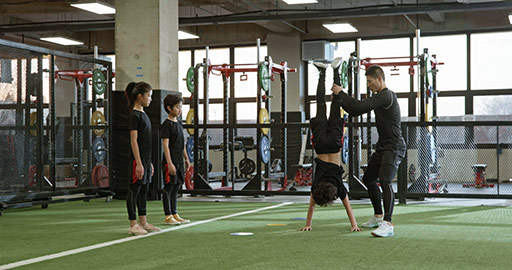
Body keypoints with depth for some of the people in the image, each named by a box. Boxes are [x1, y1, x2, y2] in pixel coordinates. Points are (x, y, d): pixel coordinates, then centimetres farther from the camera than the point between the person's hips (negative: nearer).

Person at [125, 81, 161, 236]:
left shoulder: (143, 114, 15)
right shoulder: (134, 115, -12)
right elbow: (134, 140, -17)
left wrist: (149, 162, 19)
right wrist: (139, 163, -21)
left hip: (145, 159, 9)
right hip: (138, 159, -9)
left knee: (144, 191, 12)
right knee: (134, 191, -3)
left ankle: (143, 223, 19)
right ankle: (133, 225, 2)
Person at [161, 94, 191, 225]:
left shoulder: (178, 123, 15)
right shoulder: (166, 124, -11)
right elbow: (165, 145, -16)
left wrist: (186, 159, 20)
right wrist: (169, 163, -21)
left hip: (179, 161, 8)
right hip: (170, 162, -8)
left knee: (176, 188, 12)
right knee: (168, 188, -2)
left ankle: (175, 214, 18)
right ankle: (168, 216, 2)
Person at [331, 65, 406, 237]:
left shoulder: (386, 96, -17)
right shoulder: (379, 97, 17)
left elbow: (360, 107, -26)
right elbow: (356, 112, 19)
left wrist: (341, 93, -15)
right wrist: (339, 98, 9)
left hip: (394, 147, -11)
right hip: (382, 147, 11)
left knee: (385, 181, -27)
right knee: (368, 179, 20)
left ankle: (388, 225, -34)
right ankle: (378, 217, 33)